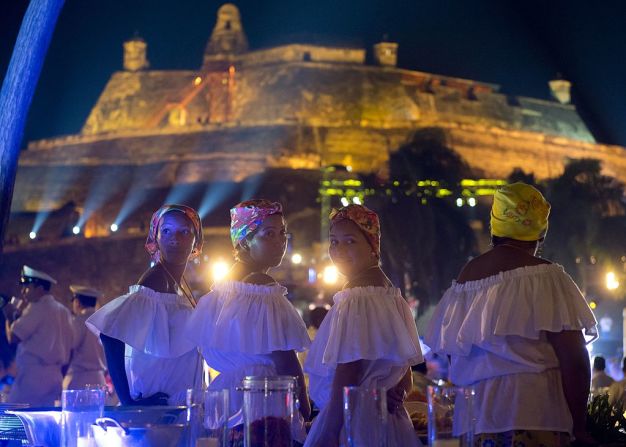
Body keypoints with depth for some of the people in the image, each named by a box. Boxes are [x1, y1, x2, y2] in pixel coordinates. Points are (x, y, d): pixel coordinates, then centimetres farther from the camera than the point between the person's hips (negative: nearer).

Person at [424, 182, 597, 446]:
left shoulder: (465, 277, 12)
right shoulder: (544, 276, -5)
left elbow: (451, 356, 15)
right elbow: (574, 359, -11)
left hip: (473, 420, 6)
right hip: (533, 420, -6)